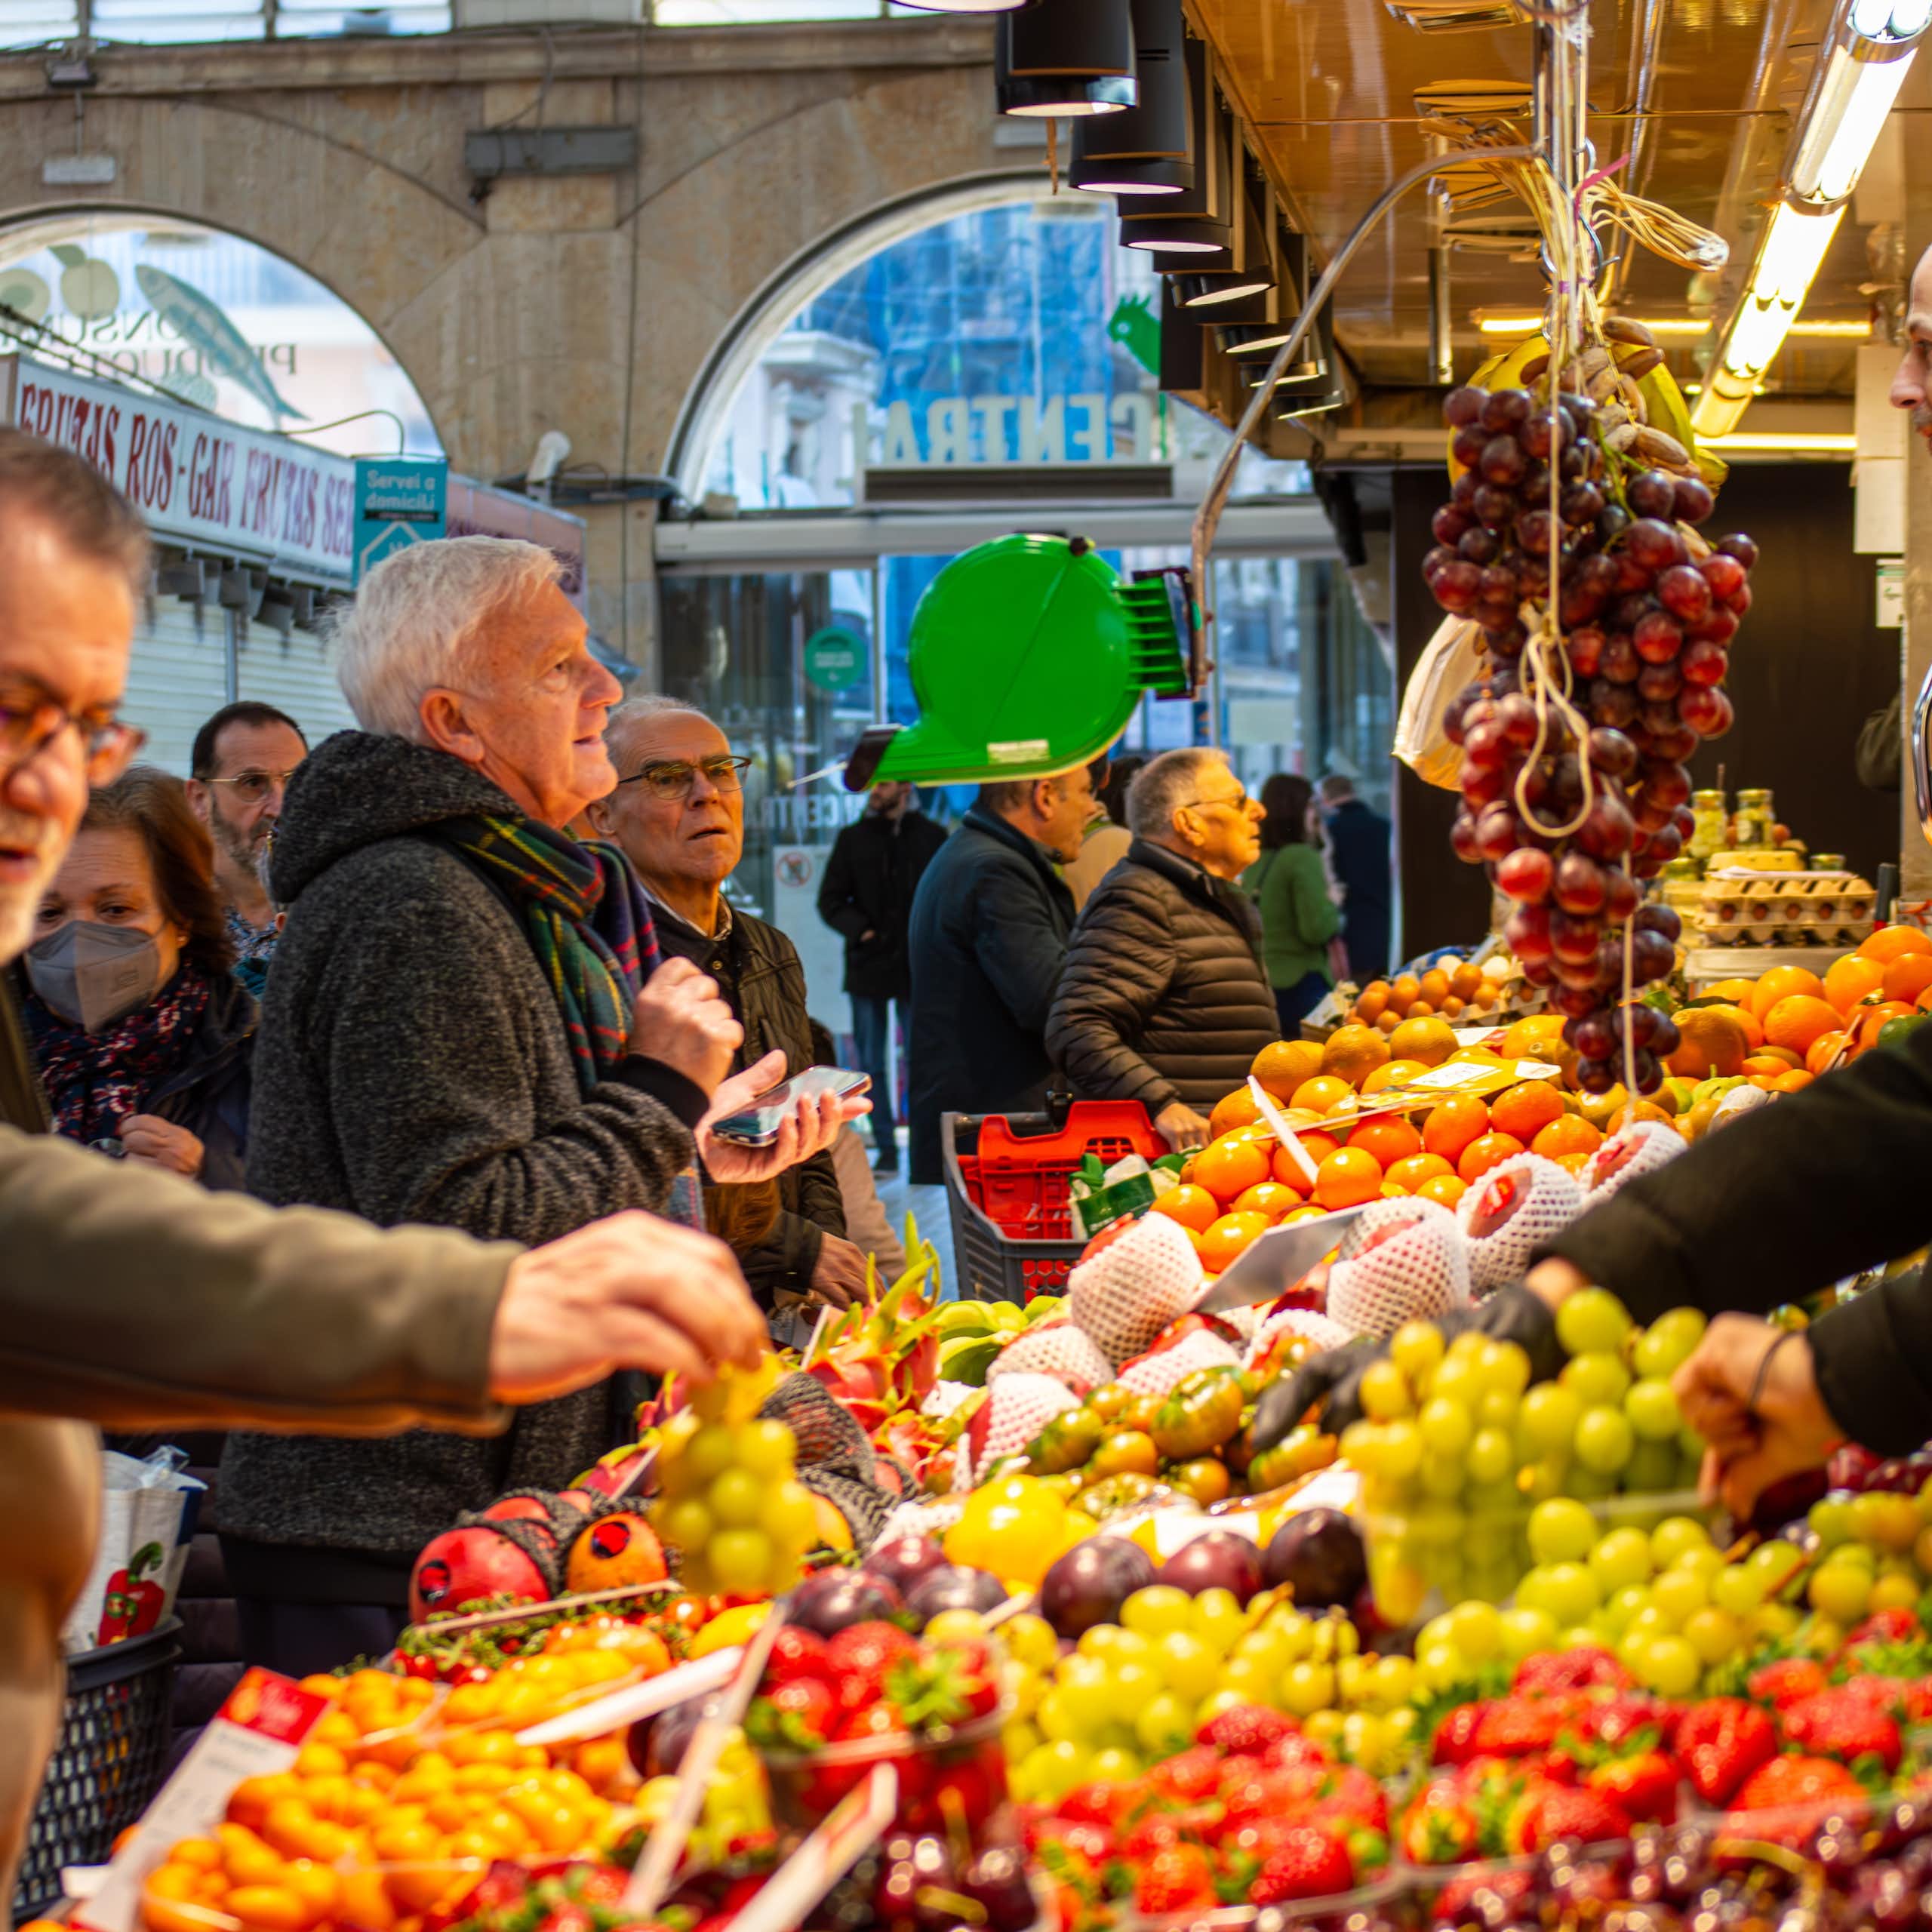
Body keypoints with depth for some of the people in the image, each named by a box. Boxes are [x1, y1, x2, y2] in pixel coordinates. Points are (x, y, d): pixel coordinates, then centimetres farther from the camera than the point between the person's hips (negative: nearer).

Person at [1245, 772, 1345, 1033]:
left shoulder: (1256, 862, 8)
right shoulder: (1303, 857, -11)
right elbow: (1318, 930, -18)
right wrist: (1332, 904, 2)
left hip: (1260, 984, 7)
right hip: (1300, 984, -7)